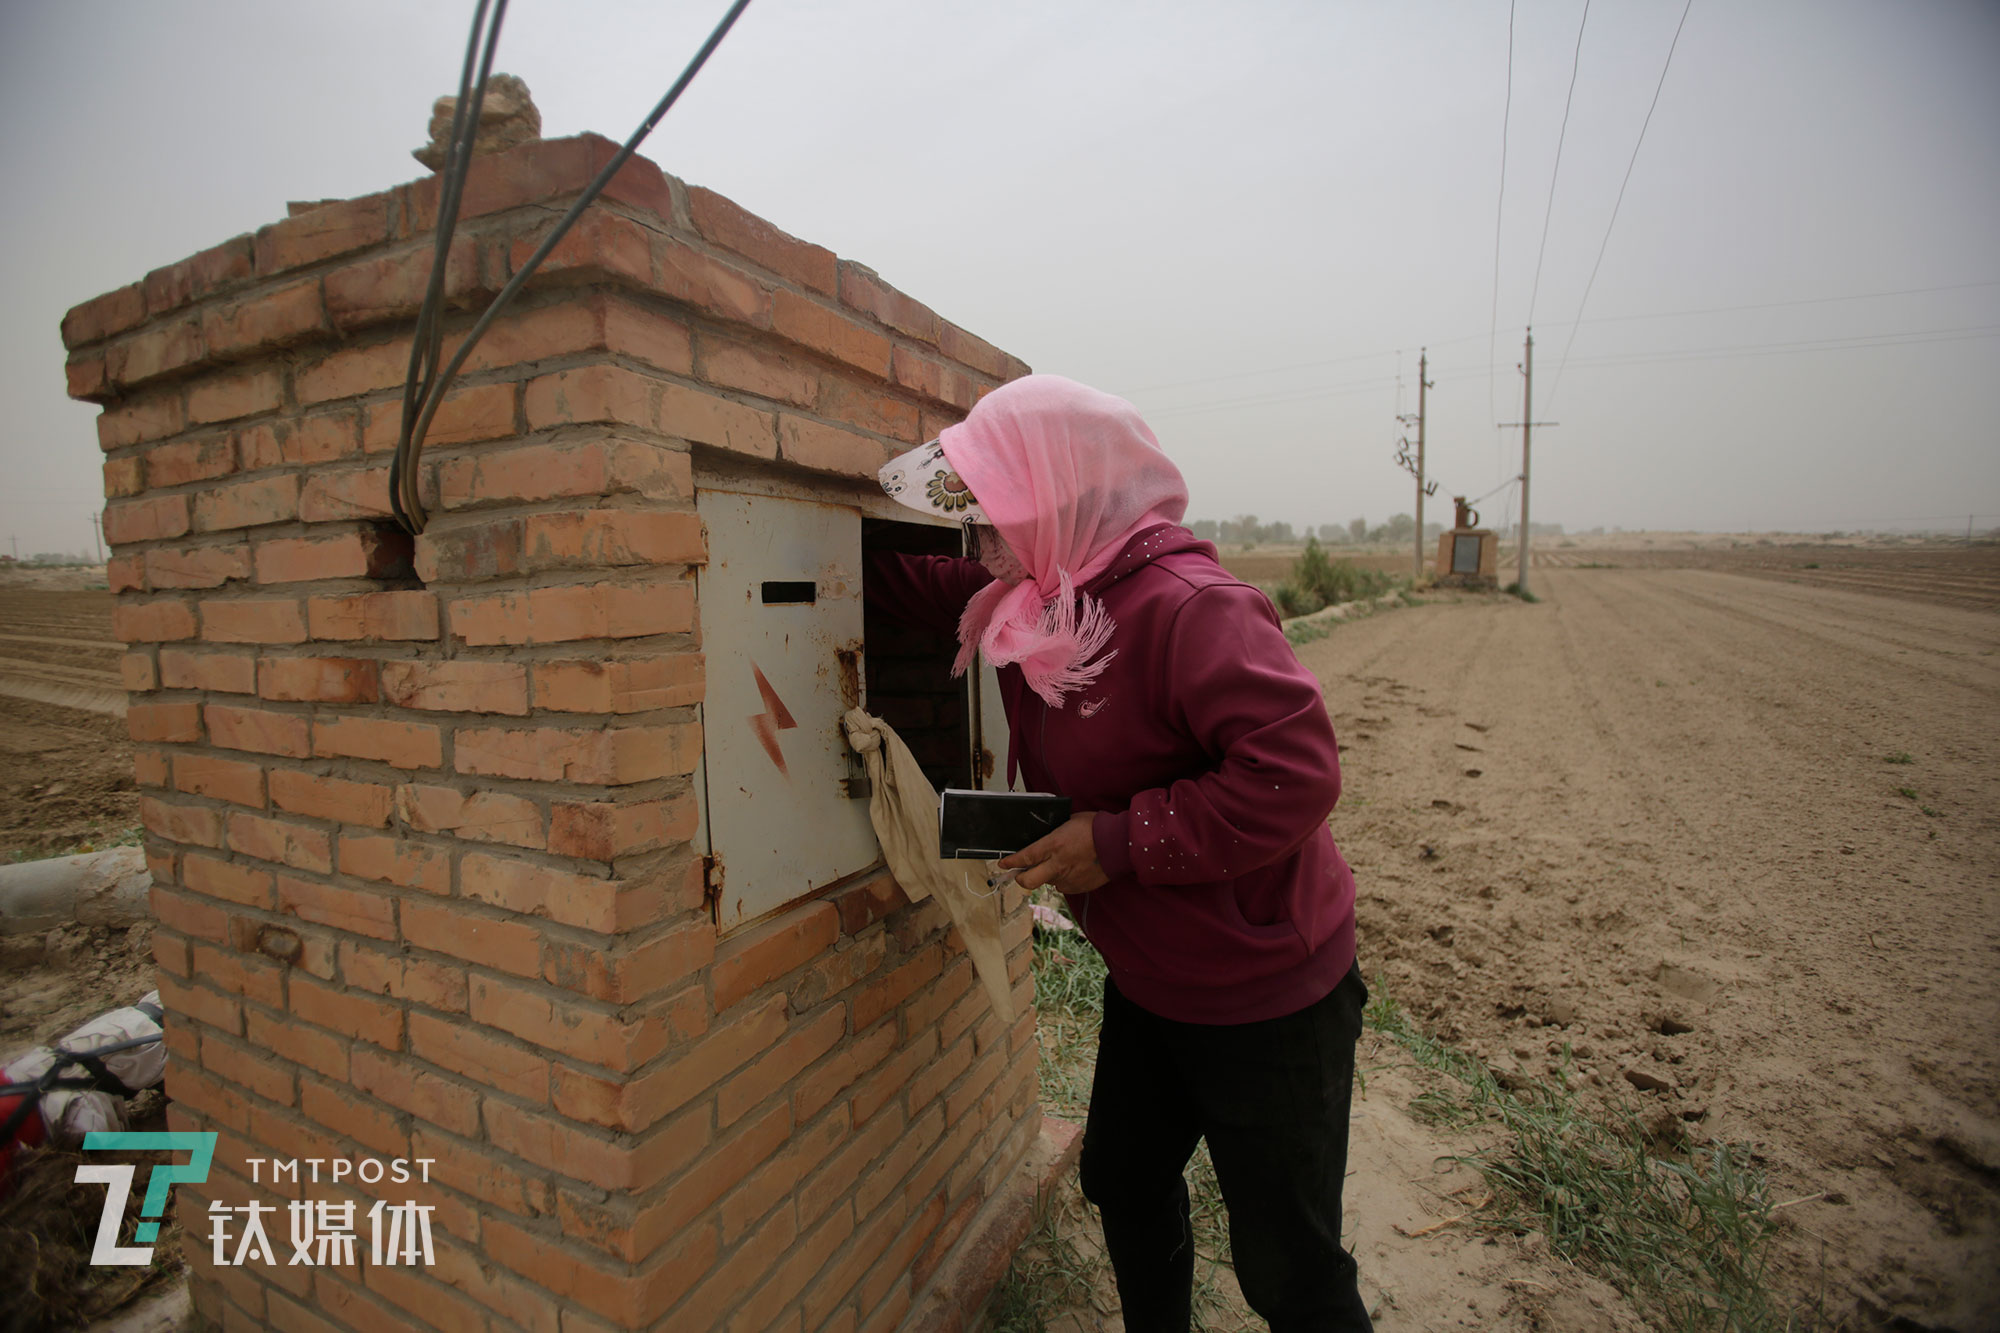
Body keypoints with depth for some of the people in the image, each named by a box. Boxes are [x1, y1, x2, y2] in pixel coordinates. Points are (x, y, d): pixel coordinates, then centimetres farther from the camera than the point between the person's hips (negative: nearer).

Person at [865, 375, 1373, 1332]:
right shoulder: (1029, 597, -1)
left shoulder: (1187, 608, -28)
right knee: (1123, 1184, 27)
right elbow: (926, 584, 16)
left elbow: (1296, 771, -33)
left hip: (1265, 996, -8)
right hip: (1147, 982, 8)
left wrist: (1123, 840, -29)